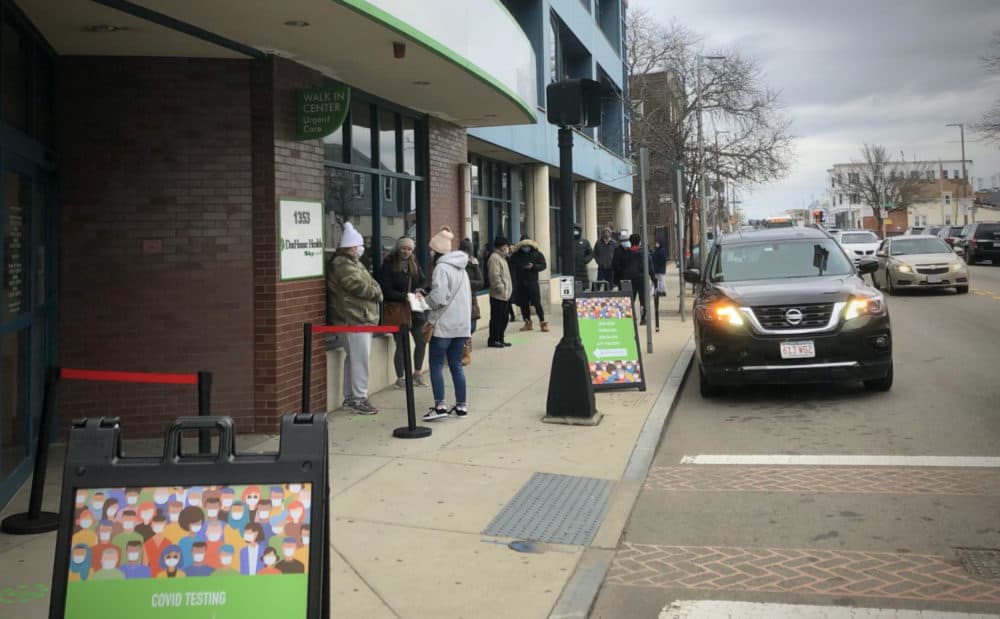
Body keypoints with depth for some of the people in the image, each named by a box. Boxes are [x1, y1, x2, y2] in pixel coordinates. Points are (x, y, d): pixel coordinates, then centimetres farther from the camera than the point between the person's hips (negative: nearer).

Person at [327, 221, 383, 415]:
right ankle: (359, 398, -5)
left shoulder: (351, 262, 20)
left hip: (360, 318, 11)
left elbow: (370, 283, 21)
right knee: (360, 359, -9)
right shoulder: (343, 265, -15)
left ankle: (350, 397, 21)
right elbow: (359, 286, -22)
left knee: (354, 358, 14)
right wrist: (377, 292, -7)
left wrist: (375, 291, 1)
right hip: (354, 320, -11)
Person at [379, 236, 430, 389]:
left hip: (414, 308, 6)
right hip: (396, 309, -6)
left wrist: (419, 292, -8)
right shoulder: (389, 266, -8)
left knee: (421, 341, 9)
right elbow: (386, 290, -13)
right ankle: (400, 378, 13)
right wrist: (405, 297, -21)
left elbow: (422, 282, 14)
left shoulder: (414, 264, 10)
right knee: (401, 345, 0)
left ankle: (418, 373, 27)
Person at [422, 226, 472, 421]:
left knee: (436, 364, -1)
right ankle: (461, 405, 14)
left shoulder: (441, 268, -13)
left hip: (444, 324, -8)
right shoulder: (461, 268, 15)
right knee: (456, 365, 12)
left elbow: (438, 297, -21)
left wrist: (425, 299, -2)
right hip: (462, 324, 8)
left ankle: (439, 405, -5)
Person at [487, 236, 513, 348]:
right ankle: (493, 340, 1)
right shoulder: (494, 257, -13)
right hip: (498, 295, -10)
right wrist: (501, 288, -21)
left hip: (504, 295, 10)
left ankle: (499, 339, 20)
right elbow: (495, 276, -21)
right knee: (496, 318, -5)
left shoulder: (501, 257, 19)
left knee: (503, 319, 13)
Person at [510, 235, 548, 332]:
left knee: (537, 303, -5)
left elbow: (543, 265, 1)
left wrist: (533, 266, -15)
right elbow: (512, 268, 4)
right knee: (524, 304, 7)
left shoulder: (537, 253, 0)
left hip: (532, 282, -3)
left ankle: (543, 322, 2)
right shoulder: (515, 255, 4)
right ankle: (527, 323, 17)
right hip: (520, 283, 3)